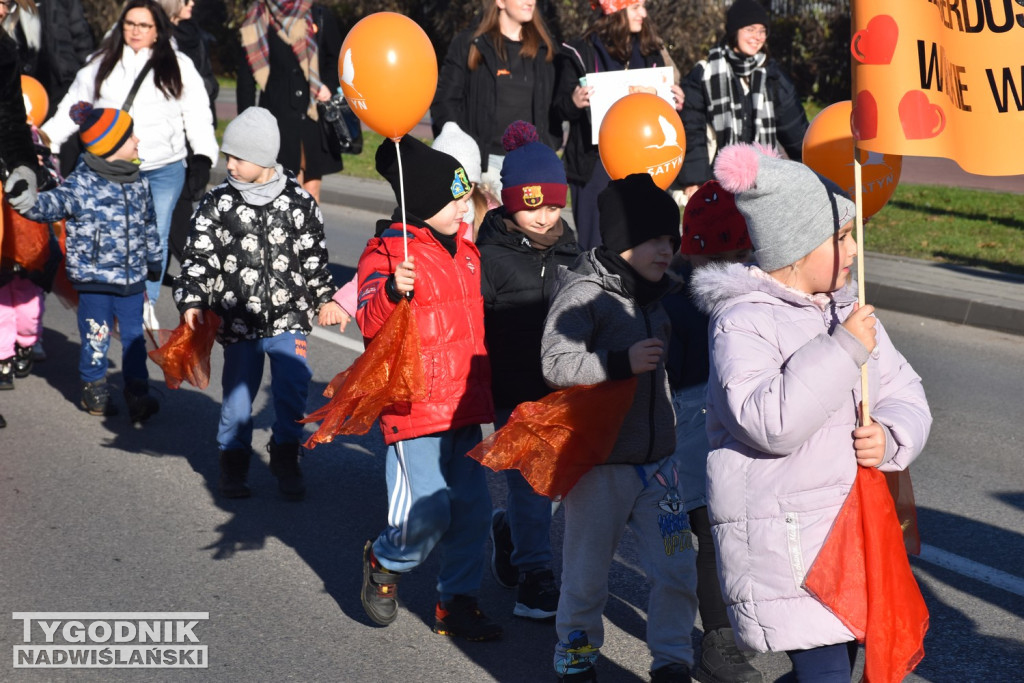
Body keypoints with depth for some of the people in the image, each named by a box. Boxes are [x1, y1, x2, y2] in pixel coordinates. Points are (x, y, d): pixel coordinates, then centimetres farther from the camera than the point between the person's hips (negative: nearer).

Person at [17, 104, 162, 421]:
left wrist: (154, 261, 22)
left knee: (134, 336, 7)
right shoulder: (81, 184, -13)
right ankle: (94, 389, 24)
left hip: (133, 277, 4)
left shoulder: (138, 181, 5)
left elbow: (149, 224, 16)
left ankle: (137, 393, 14)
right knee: (96, 338, 7)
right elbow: (52, 204, -19)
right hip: (94, 278, -4)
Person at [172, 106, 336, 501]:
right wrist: (191, 300, -12)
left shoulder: (298, 202, -1)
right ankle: (233, 462, 26)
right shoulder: (217, 204, -2)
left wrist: (325, 298, 12)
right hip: (238, 320, 1)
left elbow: (314, 256, 9)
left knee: (292, 389, -5)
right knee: (238, 392, 8)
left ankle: (286, 460, 15)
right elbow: (199, 257, -2)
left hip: (288, 318, 0)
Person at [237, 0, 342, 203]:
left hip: (314, 117, 2)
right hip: (277, 118, -2)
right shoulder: (258, 22, 4)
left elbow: (336, 60, 17)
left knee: (311, 191, 2)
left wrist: (329, 86, -4)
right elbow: (246, 77, 4)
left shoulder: (321, 18, 7)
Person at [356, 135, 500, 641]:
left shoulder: (464, 248, 15)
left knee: (471, 506, 6)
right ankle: (384, 562, 22)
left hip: (464, 406, 8)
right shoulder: (386, 252, -10)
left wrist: (483, 389, 31)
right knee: (426, 513, -9)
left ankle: (457, 604, 19)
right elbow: (370, 323, -23)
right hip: (415, 408, -7)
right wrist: (392, 291, -41)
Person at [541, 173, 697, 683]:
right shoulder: (584, 294, -15)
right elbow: (555, 364, -26)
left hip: (656, 458, 6)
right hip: (600, 463, -6)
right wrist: (622, 362, -31)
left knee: (676, 568, 4)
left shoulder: (655, 292, 10)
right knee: (587, 571, 9)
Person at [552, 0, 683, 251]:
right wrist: (574, 102, -22)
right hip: (595, 162, -4)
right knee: (597, 245, -3)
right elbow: (559, 108, -1)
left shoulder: (651, 53, 14)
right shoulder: (581, 54, 0)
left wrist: (674, 104, 0)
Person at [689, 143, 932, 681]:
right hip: (783, 541, -8)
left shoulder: (848, 310, 13)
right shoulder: (742, 322, -13)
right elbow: (771, 423, -26)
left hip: (853, 529, 8)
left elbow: (903, 391, 16)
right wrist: (843, 350, -24)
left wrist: (891, 436, -8)